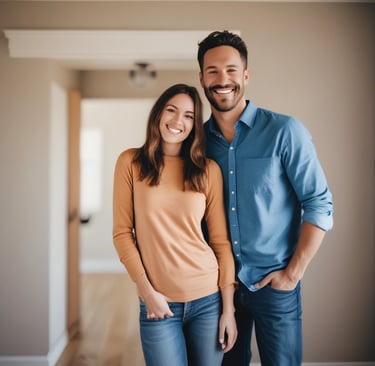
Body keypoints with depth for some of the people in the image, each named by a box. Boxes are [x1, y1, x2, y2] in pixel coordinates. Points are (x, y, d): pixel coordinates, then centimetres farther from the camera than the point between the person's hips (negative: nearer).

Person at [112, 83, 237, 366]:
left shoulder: (209, 170, 2)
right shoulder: (131, 162, -1)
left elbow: (221, 240, 2)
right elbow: (122, 233, -1)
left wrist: (228, 308, 0)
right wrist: (147, 291, -9)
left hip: (208, 299, 2)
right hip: (158, 302, -1)